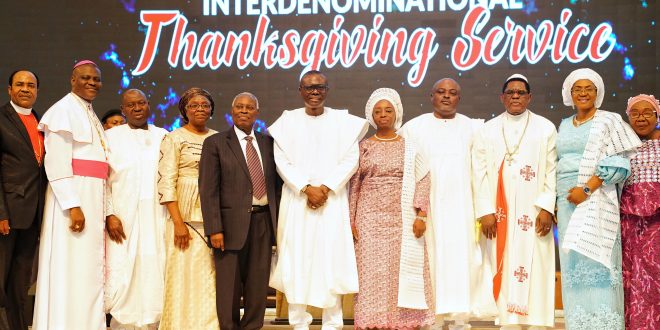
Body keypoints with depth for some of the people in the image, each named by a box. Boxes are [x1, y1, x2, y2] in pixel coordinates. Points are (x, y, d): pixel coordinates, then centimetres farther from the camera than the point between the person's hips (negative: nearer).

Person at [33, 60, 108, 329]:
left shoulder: (90, 115, 19)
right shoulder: (64, 109, -6)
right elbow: (56, 163, -16)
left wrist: (105, 210, 14)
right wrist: (73, 206, -23)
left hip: (93, 197, 8)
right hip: (72, 195, -8)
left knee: (89, 267, 7)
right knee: (71, 267, -8)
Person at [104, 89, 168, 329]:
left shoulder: (162, 136, 12)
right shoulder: (111, 136, 5)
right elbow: (102, 180, 0)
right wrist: (109, 215, -10)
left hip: (156, 218, 2)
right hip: (123, 218, -2)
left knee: (154, 275, 0)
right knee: (122, 276, -5)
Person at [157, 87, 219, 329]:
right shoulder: (174, 139, 1)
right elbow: (166, 183, -5)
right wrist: (178, 223, -14)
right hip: (186, 217, -3)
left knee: (211, 280, 2)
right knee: (186, 276, -3)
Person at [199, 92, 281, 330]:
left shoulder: (268, 142, 13)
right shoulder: (215, 143, 1)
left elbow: (276, 183, 14)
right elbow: (208, 189, -5)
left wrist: (277, 221, 6)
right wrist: (214, 229, -13)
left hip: (264, 221, 4)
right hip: (232, 223, -3)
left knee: (258, 286, 7)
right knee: (229, 287, 3)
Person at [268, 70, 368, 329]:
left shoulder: (343, 121, 7)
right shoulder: (288, 120, 7)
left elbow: (351, 158, -1)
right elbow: (282, 160, 0)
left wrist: (326, 187, -12)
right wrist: (307, 188, -12)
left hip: (332, 200, 0)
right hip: (296, 200, 1)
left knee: (331, 259, -3)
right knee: (297, 260, -1)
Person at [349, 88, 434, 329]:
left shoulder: (411, 147, 6)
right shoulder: (363, 147, 8)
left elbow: (423, 180, 2)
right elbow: (354, 185, 7)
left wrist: (421, 215, -8)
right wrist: (351, 220, 1)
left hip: (403, 220, 0)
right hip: (370, 220, 0)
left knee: (402, 272, -1)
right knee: (372, 273, -2)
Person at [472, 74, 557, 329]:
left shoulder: (545, 128, 8)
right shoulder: (488, 130, 11)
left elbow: (552, 170, 1)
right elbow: (480, 172, 3)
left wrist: (546, 208, -9)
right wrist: (485, 211, -7)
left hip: (532, 212, -1)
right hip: (499, 214, 1)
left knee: (533, 268, -4)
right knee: (503, 268, -1)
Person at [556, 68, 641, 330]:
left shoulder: (609, 121, 0)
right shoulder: (565, 125, 18)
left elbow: (618, 164, -9)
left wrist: (587, 189, -17)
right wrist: (555, 203, 11)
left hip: (595, 201, -5)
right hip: (567, 201, 5)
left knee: (595, 261, -11)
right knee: (573, 265, 3)